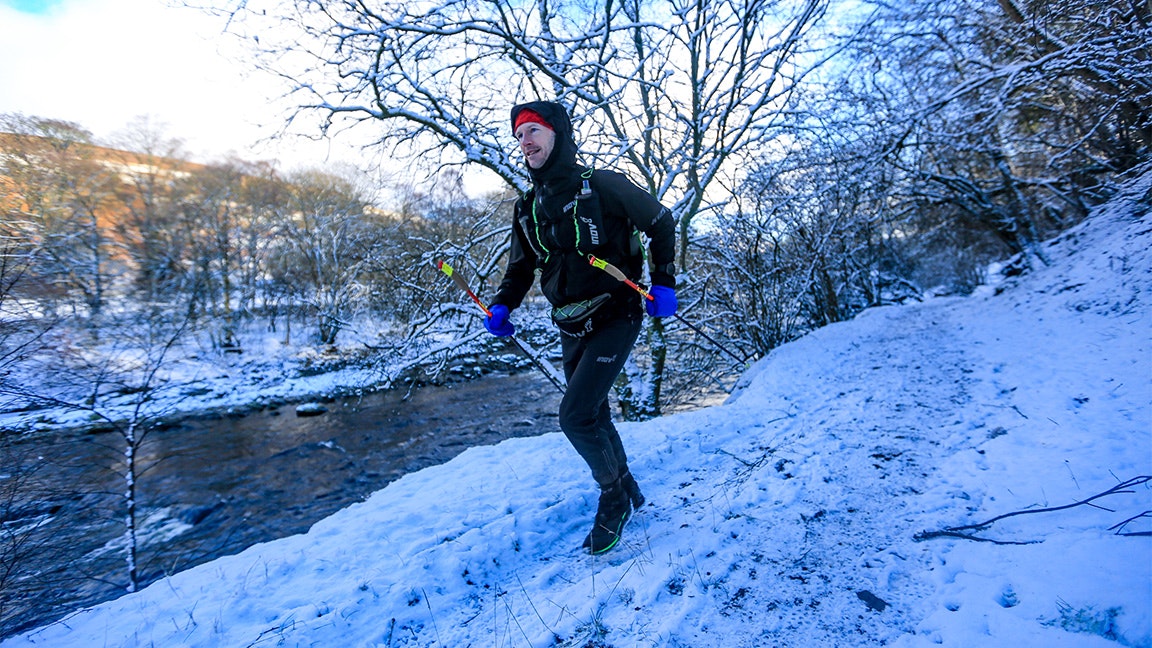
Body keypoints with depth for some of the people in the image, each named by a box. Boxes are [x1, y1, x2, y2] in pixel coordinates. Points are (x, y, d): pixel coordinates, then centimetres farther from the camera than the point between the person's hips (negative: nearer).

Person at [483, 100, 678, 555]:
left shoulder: (602, 186, -10)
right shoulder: (528, 209, 7)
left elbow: (661, 222, 0)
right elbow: (521, 266, 16)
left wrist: (663, 283, -7)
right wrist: (501, 305, -3)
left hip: (615, 318, -6)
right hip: (572, 329, 7)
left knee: (575, 416, -15)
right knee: (593, 415, 16)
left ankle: (613, 498, 13)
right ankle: (628, 494, 39)